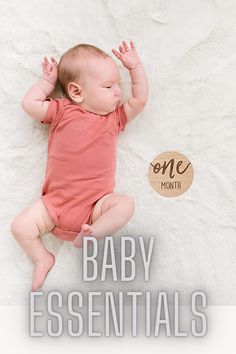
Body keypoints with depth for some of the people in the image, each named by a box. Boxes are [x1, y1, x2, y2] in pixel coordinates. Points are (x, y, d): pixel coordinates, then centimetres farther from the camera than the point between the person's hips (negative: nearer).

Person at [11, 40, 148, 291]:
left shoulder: (114, 117, 12)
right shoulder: (62, 111, 5)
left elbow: (139, 100, 9)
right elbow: (29, 104, 2)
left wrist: (135, 67, 6)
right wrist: (48, 81, 8)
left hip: (95, 203, 1)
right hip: (55, 202, -1)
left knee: (125, 205, -25)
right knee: (20, 226, -14)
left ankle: (91, 233, -25)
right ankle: (42, 259, 7)